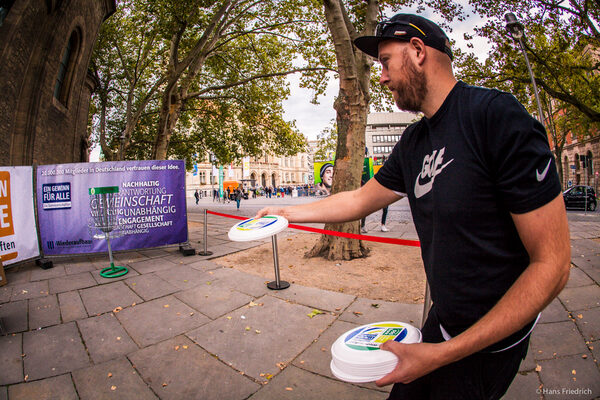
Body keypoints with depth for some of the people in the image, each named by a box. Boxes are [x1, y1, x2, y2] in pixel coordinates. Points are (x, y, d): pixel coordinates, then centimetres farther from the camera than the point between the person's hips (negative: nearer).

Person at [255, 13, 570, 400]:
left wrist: (446, 353, -24)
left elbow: (552, 264, -23)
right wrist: (289, 212, 14)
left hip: (488, 339, -6)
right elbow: (360, 199, 10)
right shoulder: (414, 142, 1)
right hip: (443, 324, 6)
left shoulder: (498, 115, -22)